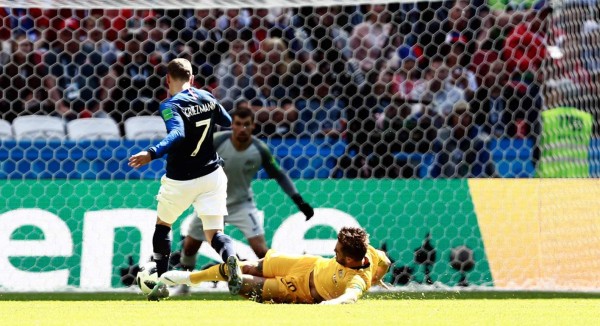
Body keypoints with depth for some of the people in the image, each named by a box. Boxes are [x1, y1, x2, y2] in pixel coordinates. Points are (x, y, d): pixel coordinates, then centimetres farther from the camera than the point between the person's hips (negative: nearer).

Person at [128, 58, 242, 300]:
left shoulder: (170, 106, -14)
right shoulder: (207, 98, 4)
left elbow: (178, 134, -32)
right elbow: (229, 125, 15)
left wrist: (151, 154, -43)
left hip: (180, 180, -4)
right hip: (211, 175, 4)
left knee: (162, 225, 21)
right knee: (214, 233, 1)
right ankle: (230, 257, -34)